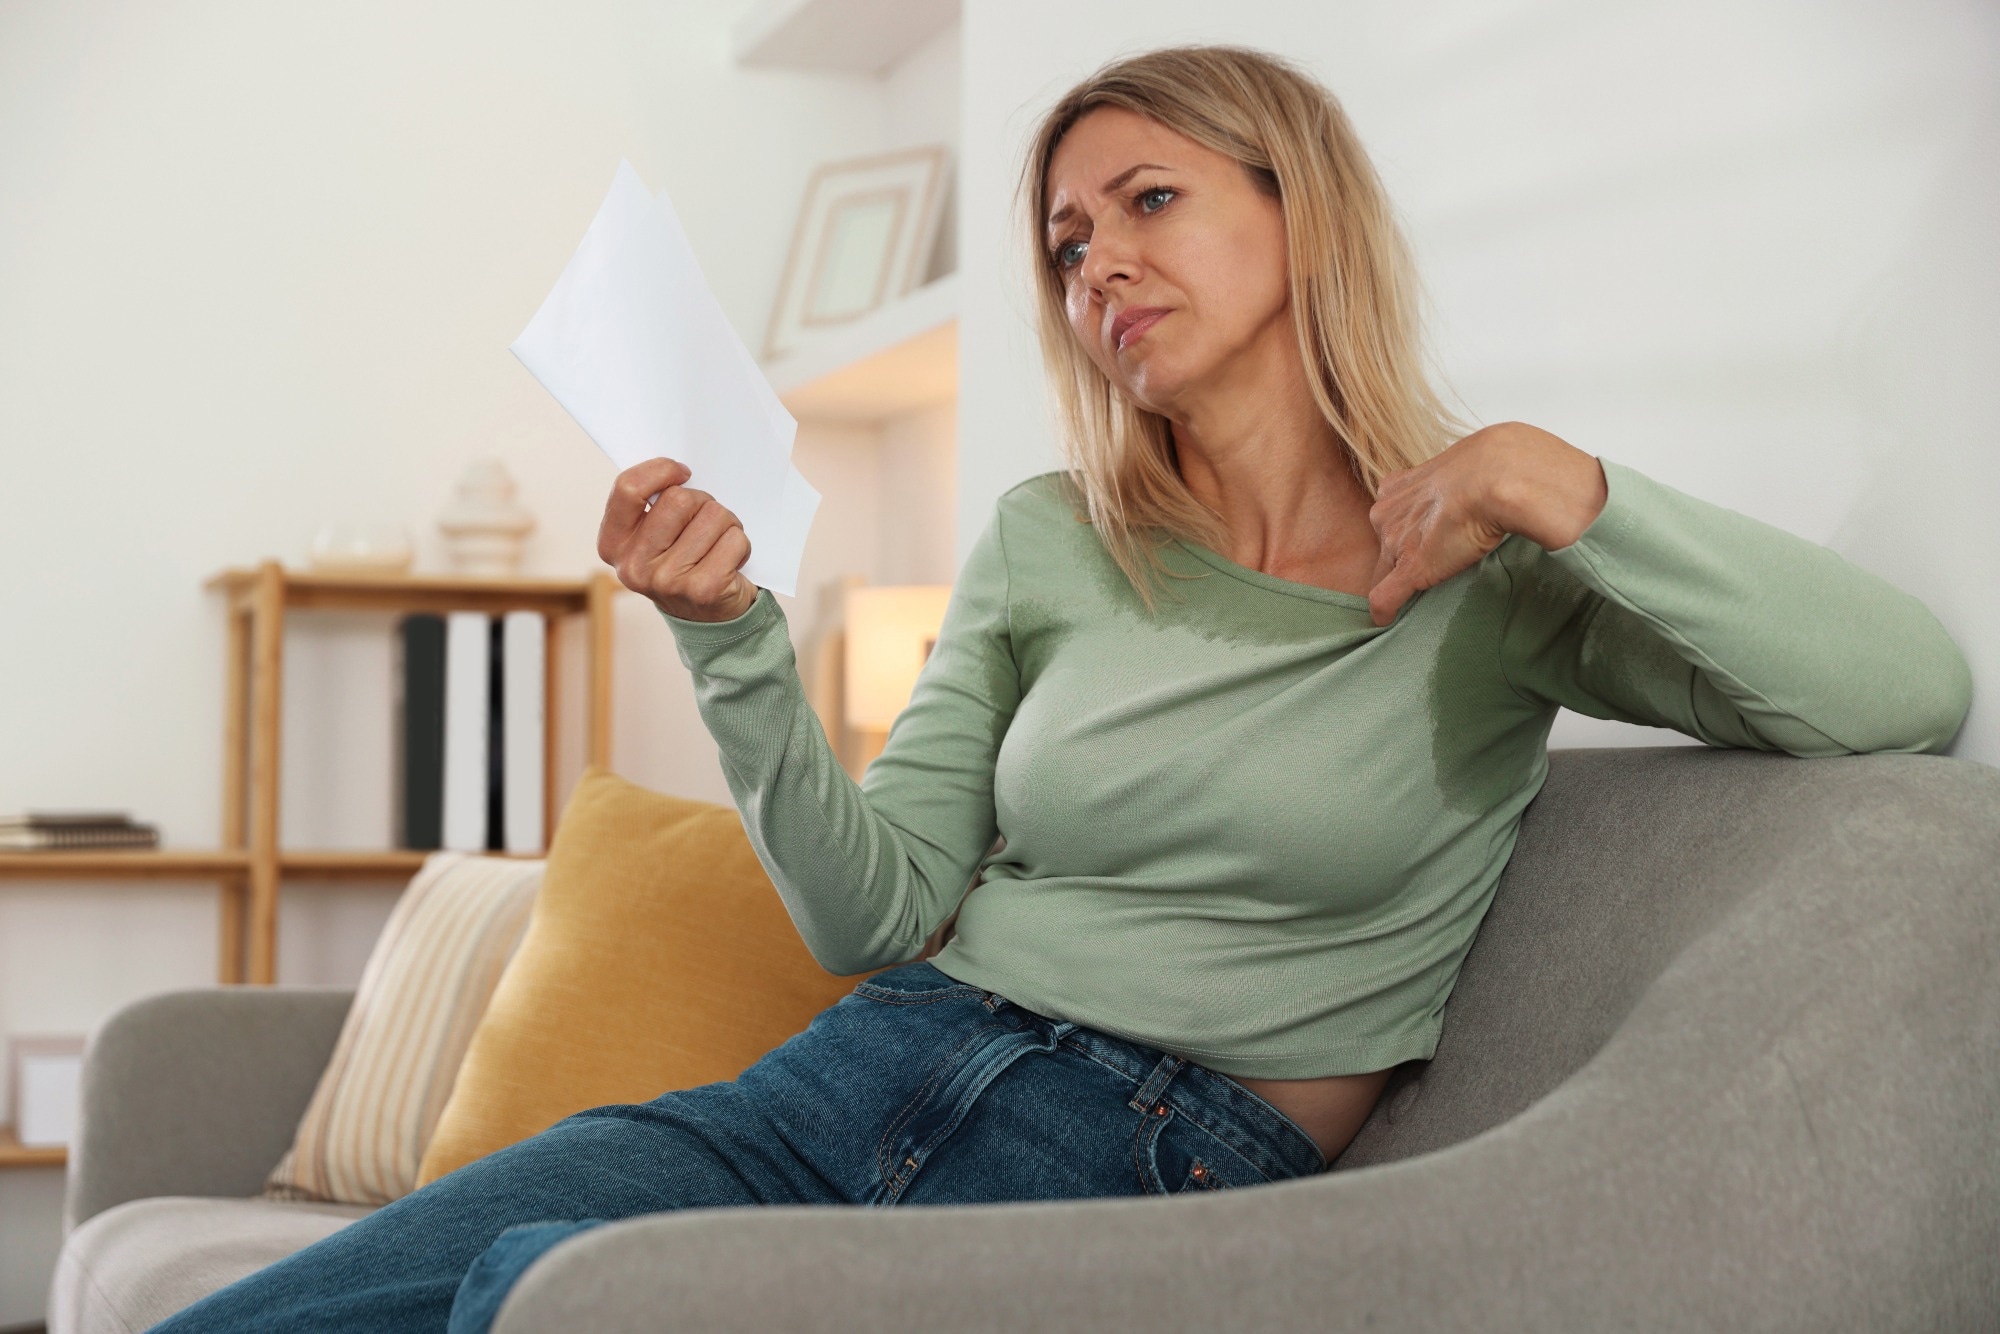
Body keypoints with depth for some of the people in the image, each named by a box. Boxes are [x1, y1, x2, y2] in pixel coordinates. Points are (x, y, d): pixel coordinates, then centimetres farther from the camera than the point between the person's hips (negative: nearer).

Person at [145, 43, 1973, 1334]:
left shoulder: (1490, 575, 3)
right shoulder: (1045, 545, 14)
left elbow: (1917, 699, -8)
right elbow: (879, 913, 10)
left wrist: (1568, 487, -14)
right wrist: (736, 646, -5)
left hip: (1166, 1176, -4)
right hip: (881, 1072, 5)